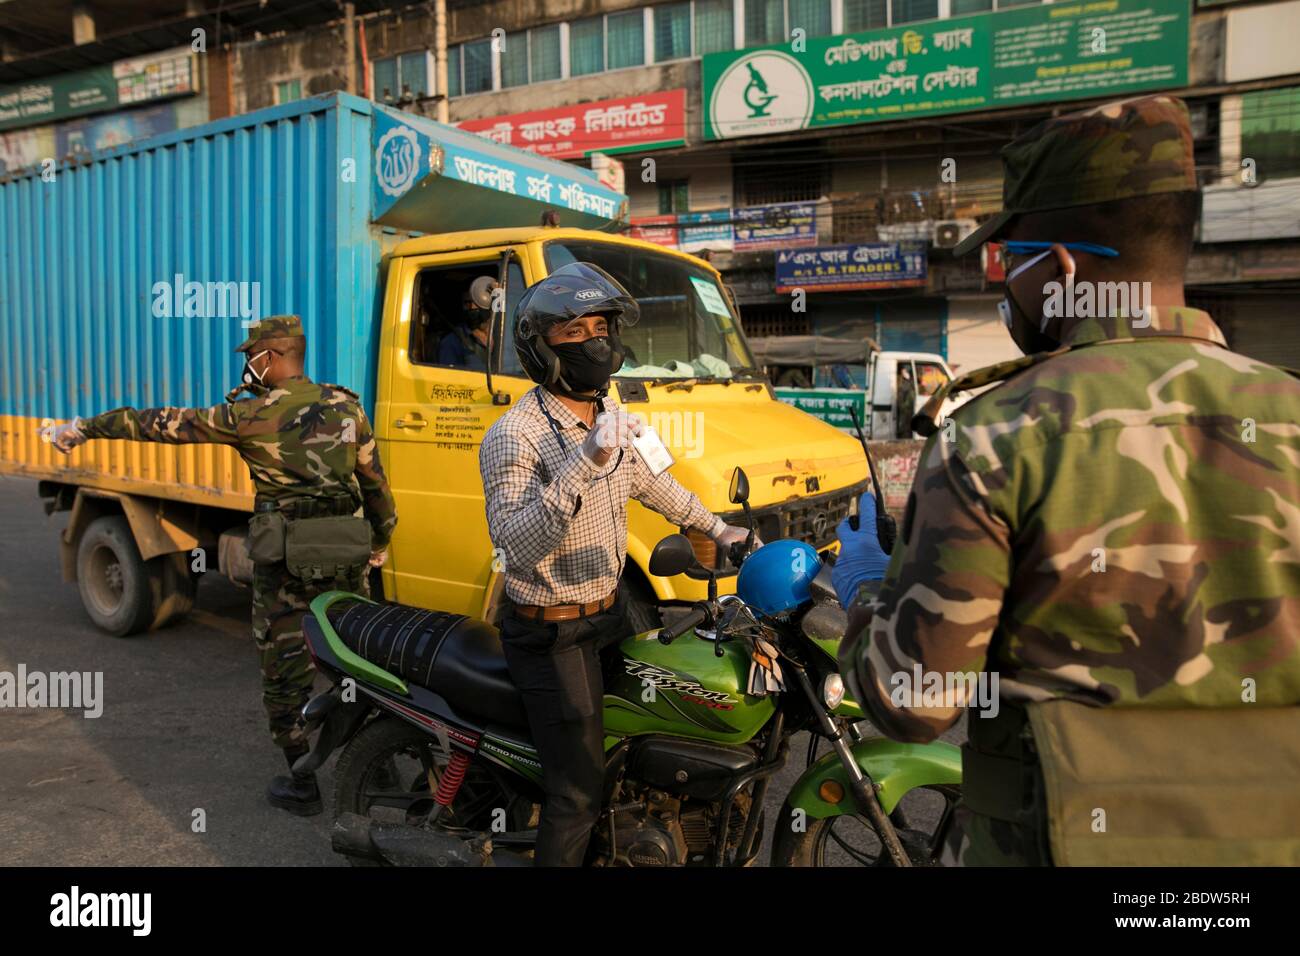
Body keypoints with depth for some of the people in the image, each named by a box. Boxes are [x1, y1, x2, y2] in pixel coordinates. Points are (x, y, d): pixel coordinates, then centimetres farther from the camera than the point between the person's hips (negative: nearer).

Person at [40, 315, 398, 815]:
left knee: (284, 669, 9)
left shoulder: (254, 414, -7)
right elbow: (375, 479, 10)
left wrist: (82, 428, 12)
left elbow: (166, 423, 0)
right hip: (346, 550, 4)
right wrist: (381, 538, 25)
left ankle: (301, 786, 17)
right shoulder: (346, 406, 5)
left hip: (284, 555, -4)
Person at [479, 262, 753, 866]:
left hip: (610, 611, 8)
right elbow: (516, 546, -34)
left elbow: (647, 481, 22)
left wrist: (715, 527, 26)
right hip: (554, 635, -8)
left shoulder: (608, 415, 4)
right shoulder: (513, 437, -22)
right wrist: (582, 465, -41)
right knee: (578, 789, -4)